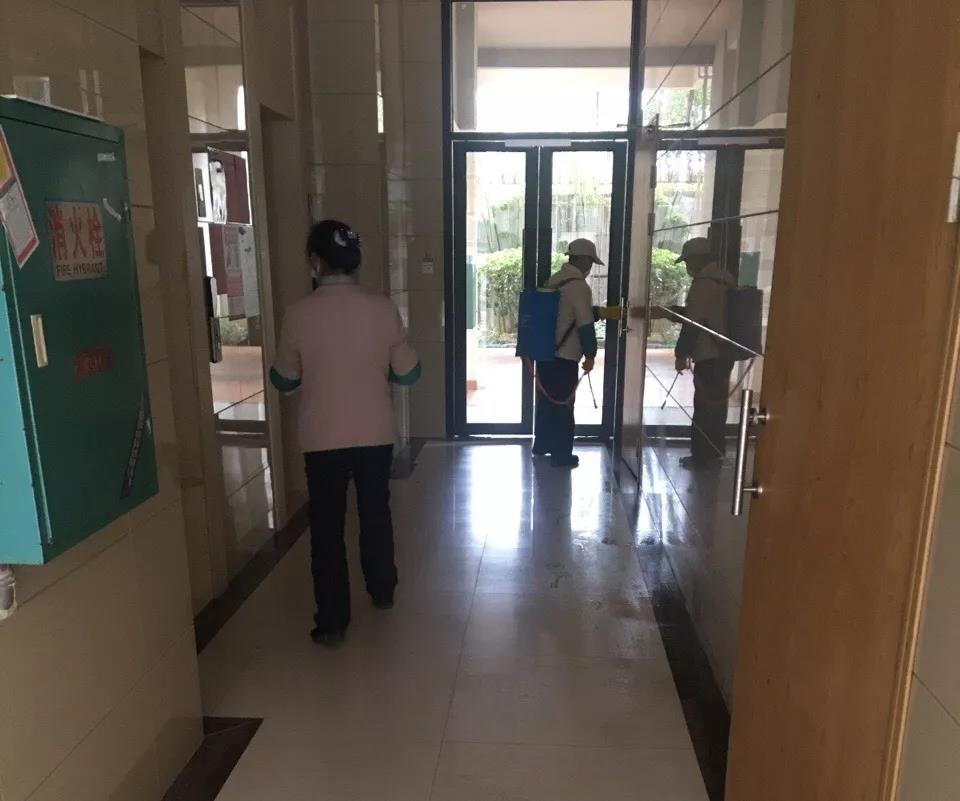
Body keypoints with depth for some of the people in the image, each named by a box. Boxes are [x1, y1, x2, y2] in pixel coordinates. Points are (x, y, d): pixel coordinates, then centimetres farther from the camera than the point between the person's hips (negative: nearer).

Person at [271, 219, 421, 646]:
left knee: (327, 526, 9)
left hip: (322, 438, -2)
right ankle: (383, 590, 38)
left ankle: (332, 620, 15)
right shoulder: (383, 308, -8)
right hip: (376, 434, 2)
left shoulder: (299, 314, -11)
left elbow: (283, 380, 1)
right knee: (376, 512, 21)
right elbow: (408, 373, 0)